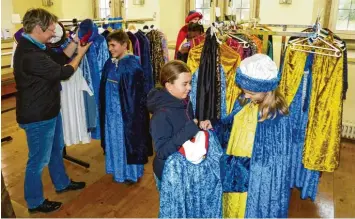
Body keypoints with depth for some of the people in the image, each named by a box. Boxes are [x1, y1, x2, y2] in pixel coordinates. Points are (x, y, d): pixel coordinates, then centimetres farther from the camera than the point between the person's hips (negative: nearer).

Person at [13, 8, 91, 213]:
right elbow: (63, 72, -23)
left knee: (57, 149, 25)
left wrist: (75, 42, 0)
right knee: (39, 159, 6)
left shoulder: (35, 46, 4)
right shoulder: (29, 54, -29)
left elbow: (59, 59, 12)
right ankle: (35, 202, 26)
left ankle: (62, 183, 46)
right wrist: (81, 53, -8)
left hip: (49, 111, 11)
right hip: (37, 116, -10)